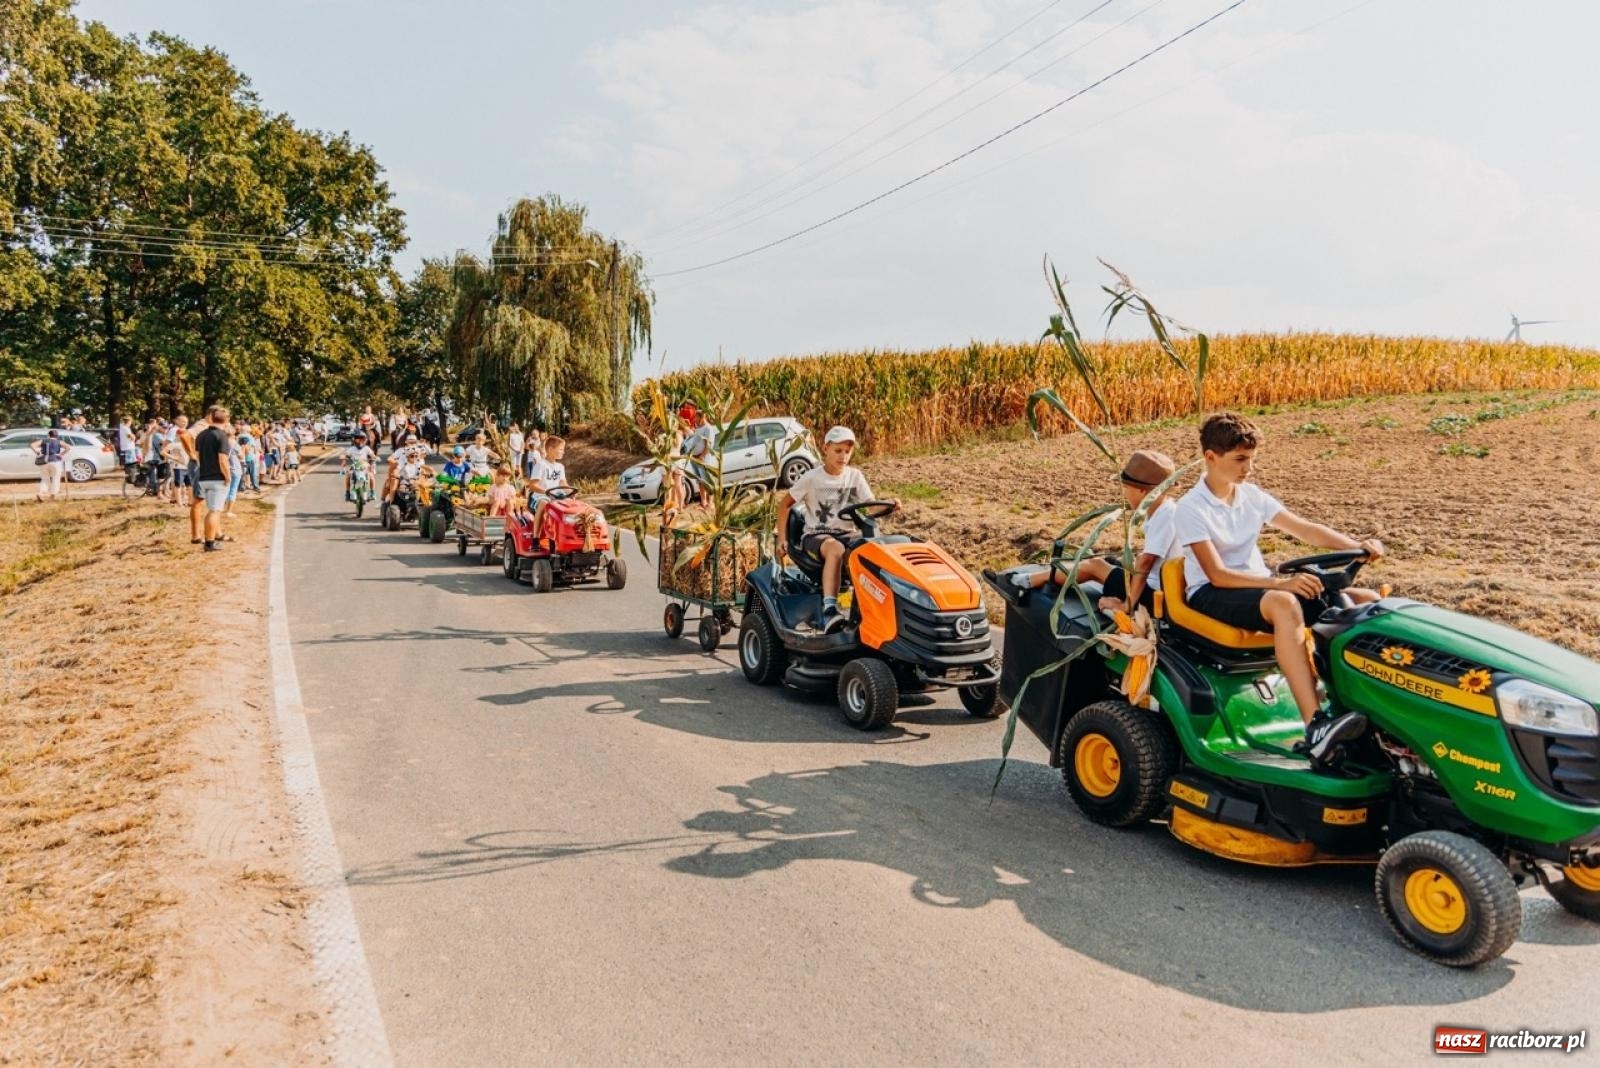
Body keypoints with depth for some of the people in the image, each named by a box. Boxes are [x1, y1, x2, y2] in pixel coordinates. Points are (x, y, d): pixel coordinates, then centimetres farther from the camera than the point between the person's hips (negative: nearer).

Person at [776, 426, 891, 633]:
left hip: (845, 533, 4)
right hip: (816, 534, -4)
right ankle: (829, 610, -49)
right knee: (836, 549, -40)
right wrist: (782, 539, -4)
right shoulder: (812, 478, -1)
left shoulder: (855, 476, 8)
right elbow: (784, 504, 4)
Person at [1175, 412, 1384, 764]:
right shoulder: (1191, 508, -13)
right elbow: (1217, 574, -22)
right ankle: (1315, 727, -49)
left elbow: (1307, 529, 6)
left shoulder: (1251, 495, 8)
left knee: (1364, 600, -9)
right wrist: (1281, 582, -33)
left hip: (1260, 587, 8)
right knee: (1284, 604, -41)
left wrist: (1358, 546, -12)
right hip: (1210, 595, -8)